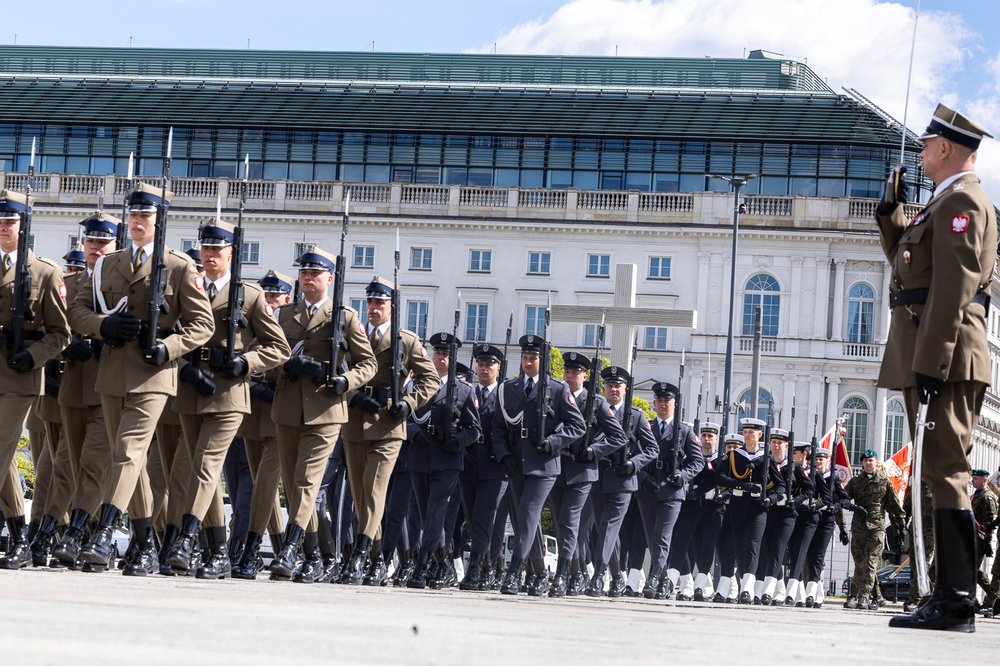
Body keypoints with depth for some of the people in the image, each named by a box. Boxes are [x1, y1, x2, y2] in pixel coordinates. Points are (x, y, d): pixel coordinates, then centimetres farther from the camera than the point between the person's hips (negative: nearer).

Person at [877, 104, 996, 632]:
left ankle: (956, 603, -13)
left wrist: (930, 363, -25)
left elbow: (953, 286, -20)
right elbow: (906, 259, 36)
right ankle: (950, 598, 14)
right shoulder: (946, 202, 22)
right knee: (941, 474, 10)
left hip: (944, 357, -11)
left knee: (945, 472, -12)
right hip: (928, 358, 11)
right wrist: (892, 210, 23)